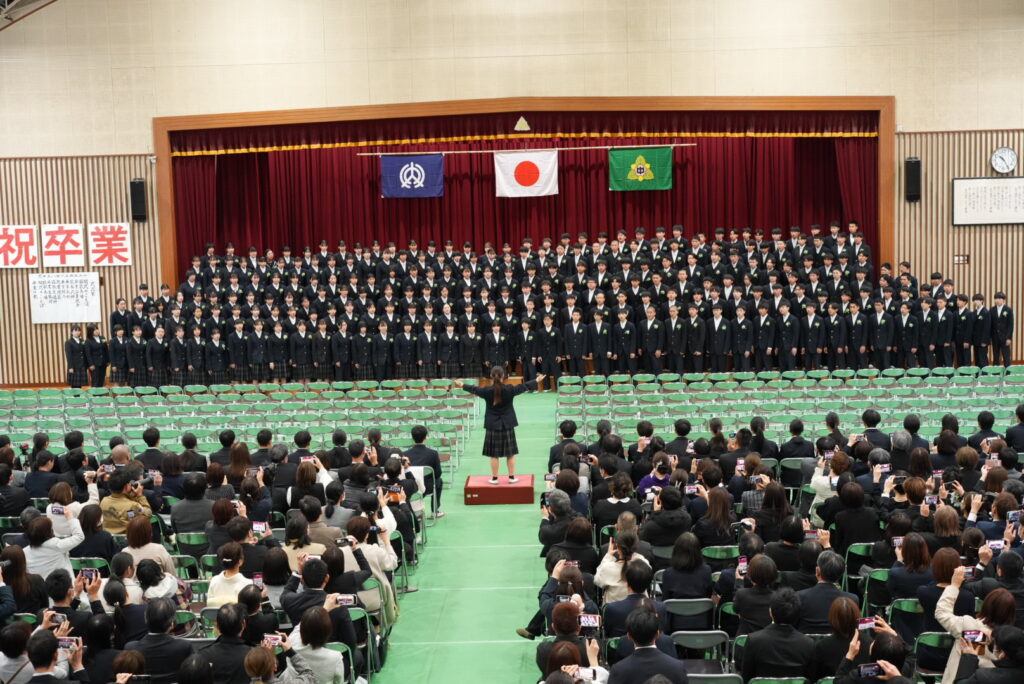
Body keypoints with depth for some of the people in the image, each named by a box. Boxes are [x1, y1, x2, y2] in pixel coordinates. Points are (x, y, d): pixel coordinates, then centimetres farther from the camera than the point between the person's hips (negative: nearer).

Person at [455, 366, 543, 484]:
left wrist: (462, 385, 27)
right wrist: (536, 381, 19)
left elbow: (474, 389, 8)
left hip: (492, 426, 0)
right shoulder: (509, 390, -10)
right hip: (507, 425, 0)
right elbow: (524, 386, 3)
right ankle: (512, 477, 16)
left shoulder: (487, 391, -9)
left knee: (494, 454, 7)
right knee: (510, 453, 11)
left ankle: (494, 478, 12)